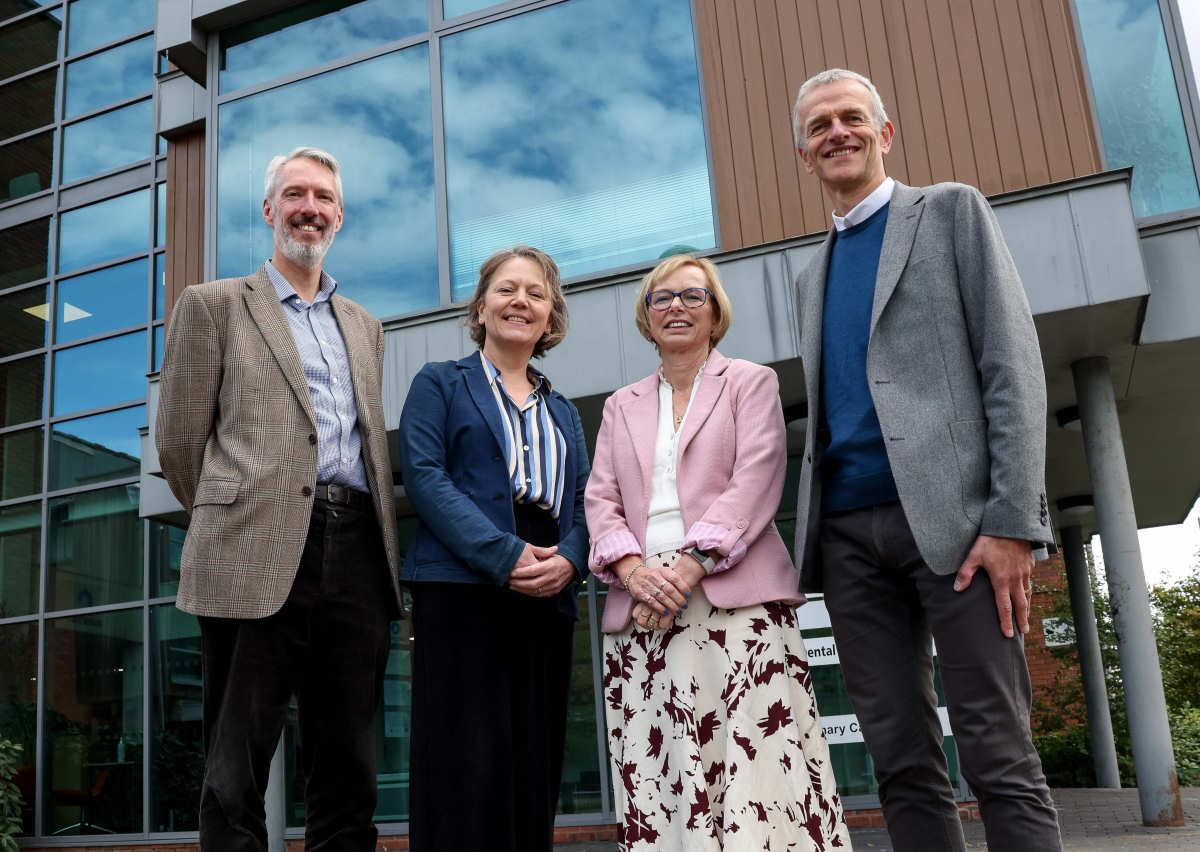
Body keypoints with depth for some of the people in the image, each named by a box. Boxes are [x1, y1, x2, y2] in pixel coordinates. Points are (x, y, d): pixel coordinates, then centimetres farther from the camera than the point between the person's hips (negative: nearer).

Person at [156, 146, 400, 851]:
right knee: (236, 775, 0)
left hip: (358, 555, 4)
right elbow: (179, 441, 5)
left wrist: (379, 541, 14)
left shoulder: (365, 327, 23)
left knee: (348, 774, 8)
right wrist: (231, 524, 7)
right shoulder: (214, 305, 9)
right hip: (260, 557, -4)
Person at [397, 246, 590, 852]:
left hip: (548, 602, 5)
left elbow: (582, 502, 14)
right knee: (468, 771, -10)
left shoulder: (562, 412, 23)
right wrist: (506, 556, -17)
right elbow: (425, 477, -6)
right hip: (462, 591, -4)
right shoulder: (440, 383, 10)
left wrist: (568, 560, -9)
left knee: (534, 774, 5)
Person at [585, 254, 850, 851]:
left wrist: (692, 566, -14)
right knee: (656, 774, -3)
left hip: (735, 600, -3)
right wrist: (632, 568, -8)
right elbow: (601, 499, 12)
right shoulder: (622, 406, 23)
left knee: (754, 768, -12)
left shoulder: (750, 382, 12)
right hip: (643, 608, 3)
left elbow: (755, 480, -2)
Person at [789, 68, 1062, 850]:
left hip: (950, 513, -5)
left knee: (1000, 760, -5)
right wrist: (811, 534, 7)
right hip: (848, 529, 5)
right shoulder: (814, 274, 24)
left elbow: (1012, 368, -3)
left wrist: (1012, 521, -13)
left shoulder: (951, 210, 8)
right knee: (904, 764, 5)